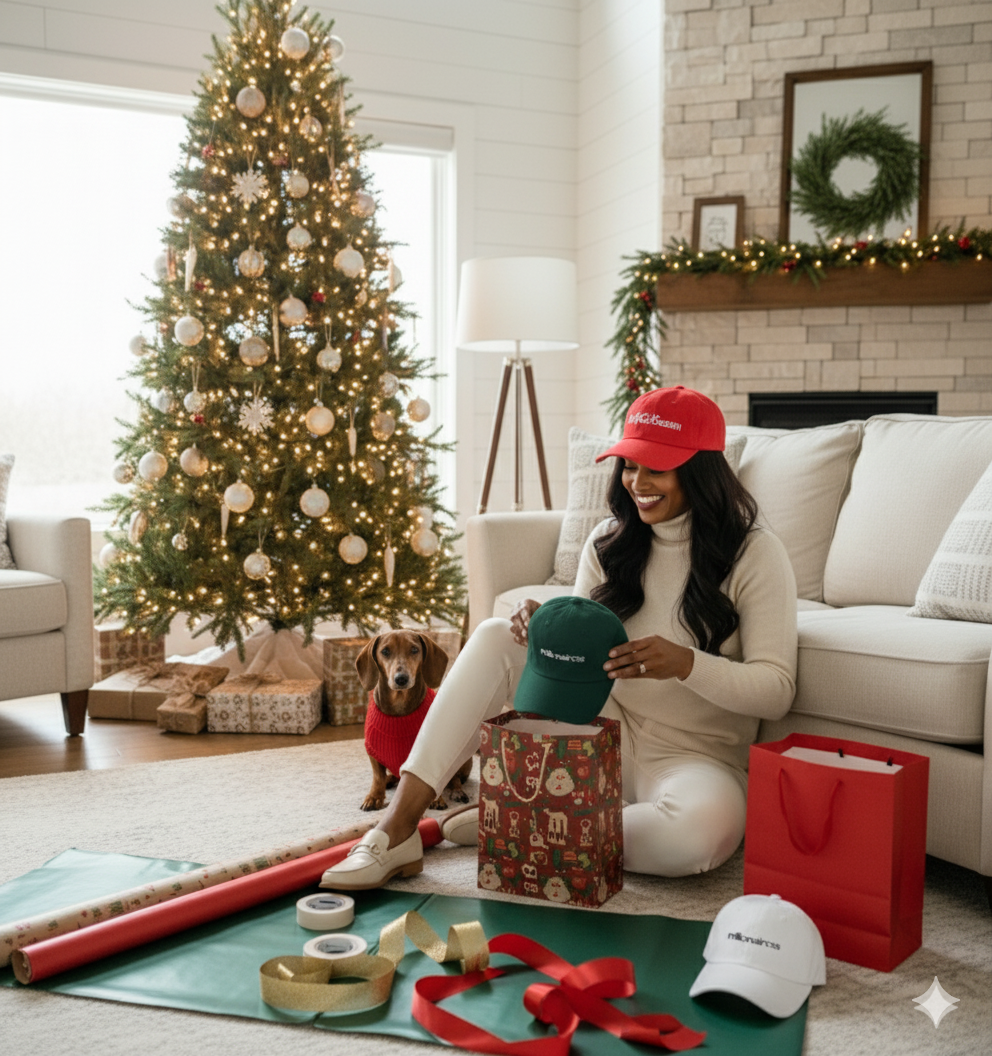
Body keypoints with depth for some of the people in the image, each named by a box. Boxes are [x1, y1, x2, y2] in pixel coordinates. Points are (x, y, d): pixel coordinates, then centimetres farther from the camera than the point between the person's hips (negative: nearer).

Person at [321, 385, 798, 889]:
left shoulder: (755, 555, -10)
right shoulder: (609, 540, 5)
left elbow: (777, 689, -14)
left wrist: (684, 662, -30)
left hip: (696, 757, -4)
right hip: (607, 733, 4)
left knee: (705, 827, -40)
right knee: (497, 636, -14)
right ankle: (397, 828, -21)